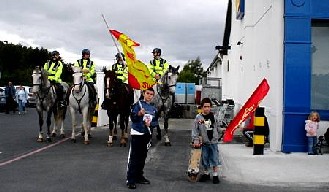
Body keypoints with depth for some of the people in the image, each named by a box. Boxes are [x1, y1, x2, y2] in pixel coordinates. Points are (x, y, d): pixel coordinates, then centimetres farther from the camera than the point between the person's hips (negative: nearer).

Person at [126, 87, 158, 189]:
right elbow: (133, 118, -17)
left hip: (147, 134, 6)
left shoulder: (153, 108, 12)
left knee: (142, 157, 12)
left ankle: (139, 176, 24)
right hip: (137, 133, -6)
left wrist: (151, 123, -4)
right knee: (134, 157, -7)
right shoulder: (138, 104, -7)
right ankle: (130, 179, -5)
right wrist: (139, 114, -37)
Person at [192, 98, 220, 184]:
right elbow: (195, 130, -5)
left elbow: (217, 127, 10)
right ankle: (206, 174, 27)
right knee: (205, 159, 10)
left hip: (213, 141, 0)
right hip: (204, 142, 0)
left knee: (215, 159, 4)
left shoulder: (214, 116, -2)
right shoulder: (198, 117, -6)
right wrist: (195, 140, -12)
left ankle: (215, 175, 16)